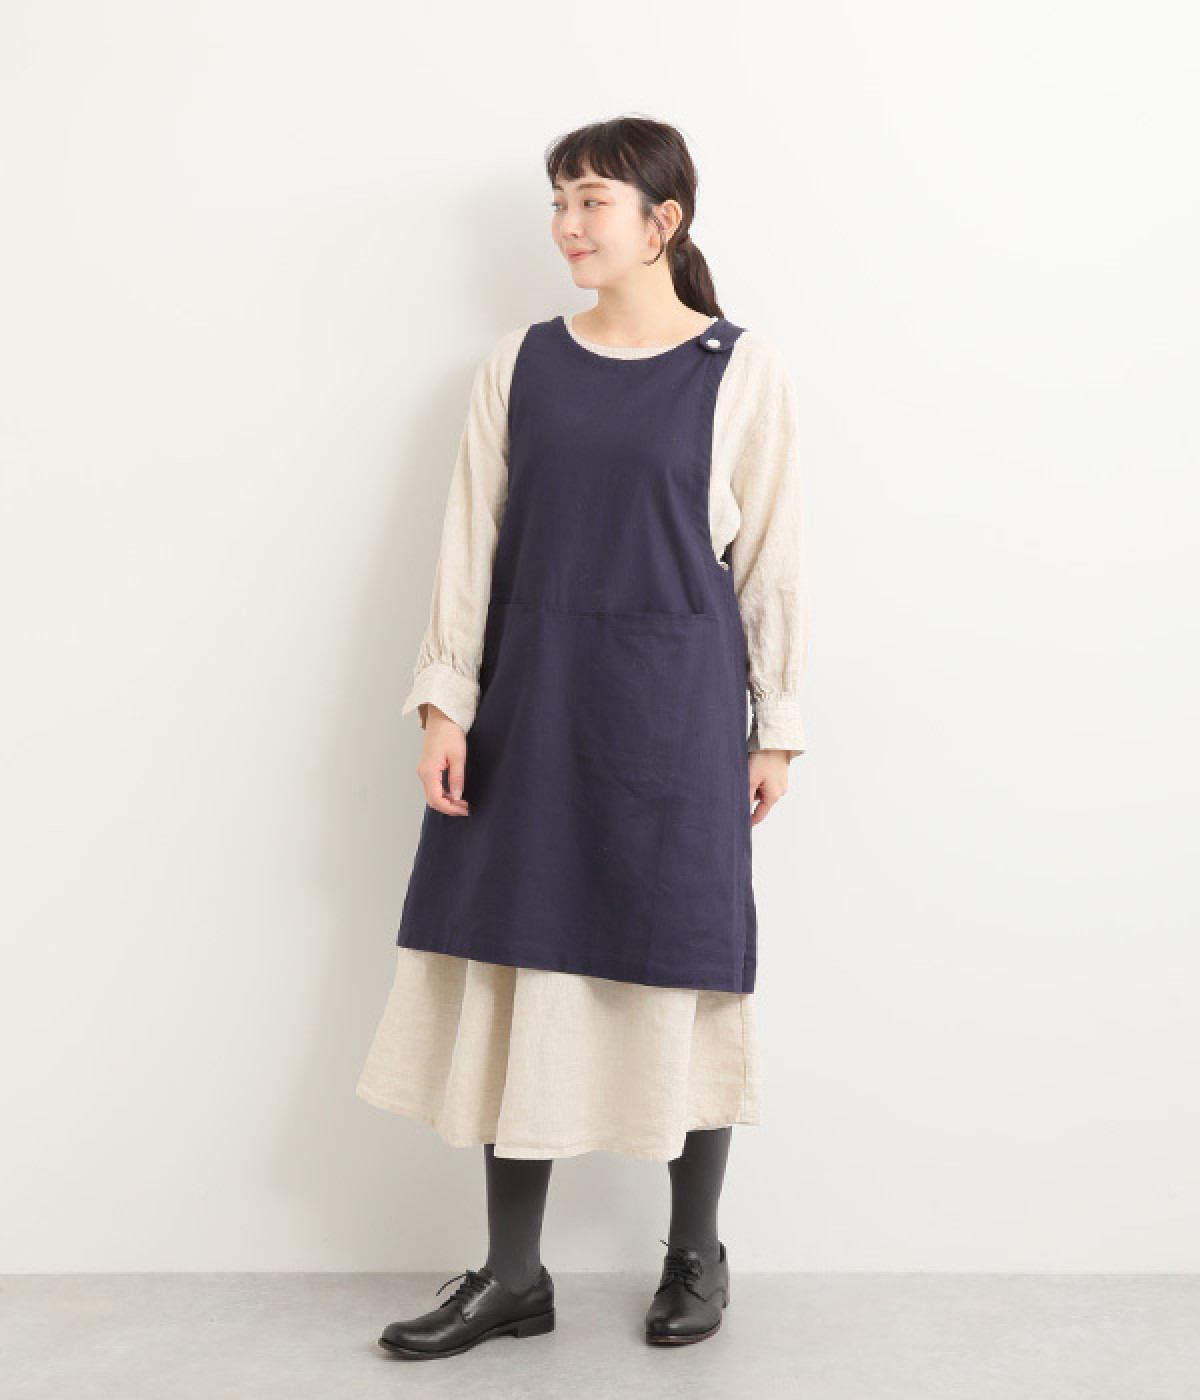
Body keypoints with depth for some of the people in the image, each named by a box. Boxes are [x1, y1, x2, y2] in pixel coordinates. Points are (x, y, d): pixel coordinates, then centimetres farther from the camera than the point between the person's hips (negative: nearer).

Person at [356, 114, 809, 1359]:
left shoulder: (744, 372, -1)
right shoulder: (519, 365, 6)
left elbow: (771, 559, 1)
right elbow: (472, 542, 6)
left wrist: (775, 727, 1)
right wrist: (447, 704, 0)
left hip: (673, 704, -3)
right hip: (531, 697, 3)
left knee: (680, 975, 5)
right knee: (520, 971, 5)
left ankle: (696, 1254, 26)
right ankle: (512, 1275, 19)